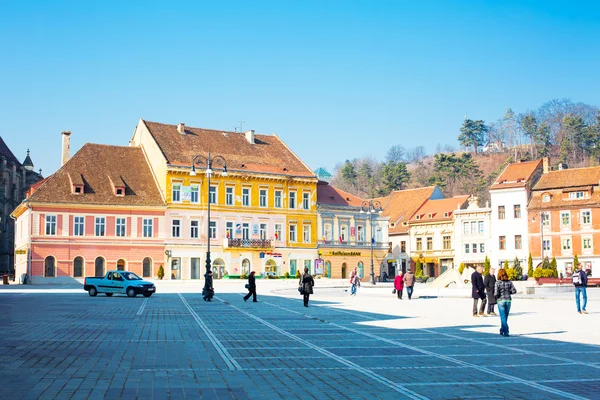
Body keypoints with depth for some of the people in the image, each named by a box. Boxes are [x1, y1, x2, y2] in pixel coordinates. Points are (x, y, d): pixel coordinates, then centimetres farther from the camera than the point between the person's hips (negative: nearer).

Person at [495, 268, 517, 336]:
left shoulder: (497, 282, -11)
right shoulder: (509, 282, -1)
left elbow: (496, 293, -17)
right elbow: (514, 291, -6)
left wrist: (496, 296, 5)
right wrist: (508, 292, 11)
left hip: (501, 301, -4)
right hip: (508, 300, 4)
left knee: (503, 317, 1)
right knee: (505, 317, 17)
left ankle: (506, 332, -8)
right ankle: (502, 330, 29)